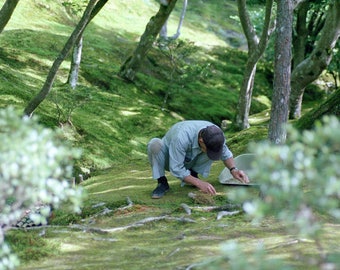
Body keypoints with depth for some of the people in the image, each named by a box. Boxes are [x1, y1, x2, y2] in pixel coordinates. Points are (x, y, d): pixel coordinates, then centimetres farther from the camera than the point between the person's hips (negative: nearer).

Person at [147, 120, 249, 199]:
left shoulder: (215, 134, -25)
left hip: (189, 161, 4)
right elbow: (176, 169, -35)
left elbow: (225, 153, -5)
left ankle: (192, 173, -4)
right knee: (155, 143, -37)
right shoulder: (181, 137, -42)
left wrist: (233, 170, -24)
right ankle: (162, 183, -18)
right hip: (169, 159, -4)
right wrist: (199, 183, -42)